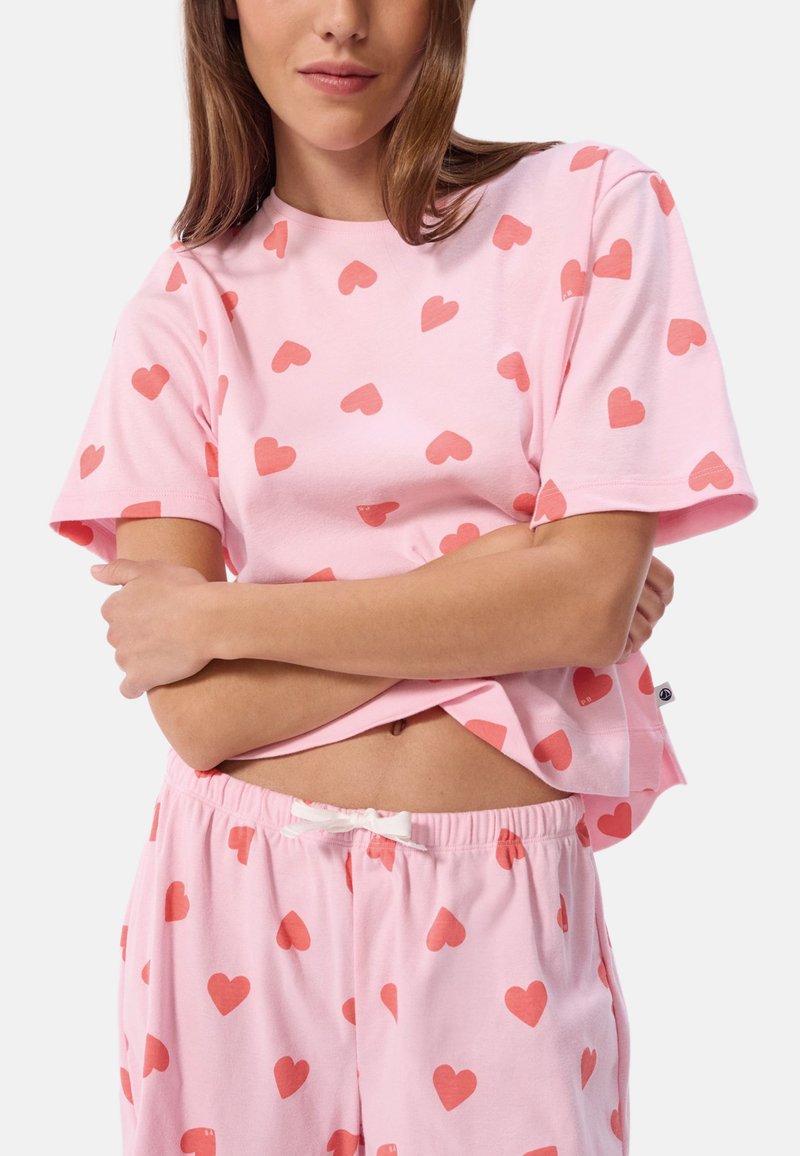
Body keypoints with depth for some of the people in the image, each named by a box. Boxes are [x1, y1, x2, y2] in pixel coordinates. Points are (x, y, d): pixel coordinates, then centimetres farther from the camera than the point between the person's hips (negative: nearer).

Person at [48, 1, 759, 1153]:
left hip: (493, 911, -1)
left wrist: (222, 616, -11)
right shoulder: (185, 302, 0)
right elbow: (196, 712, -8)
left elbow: (590, 596, -13)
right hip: (238, 899, 2)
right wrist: (495, 606, -14)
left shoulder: (592, 208, -3)